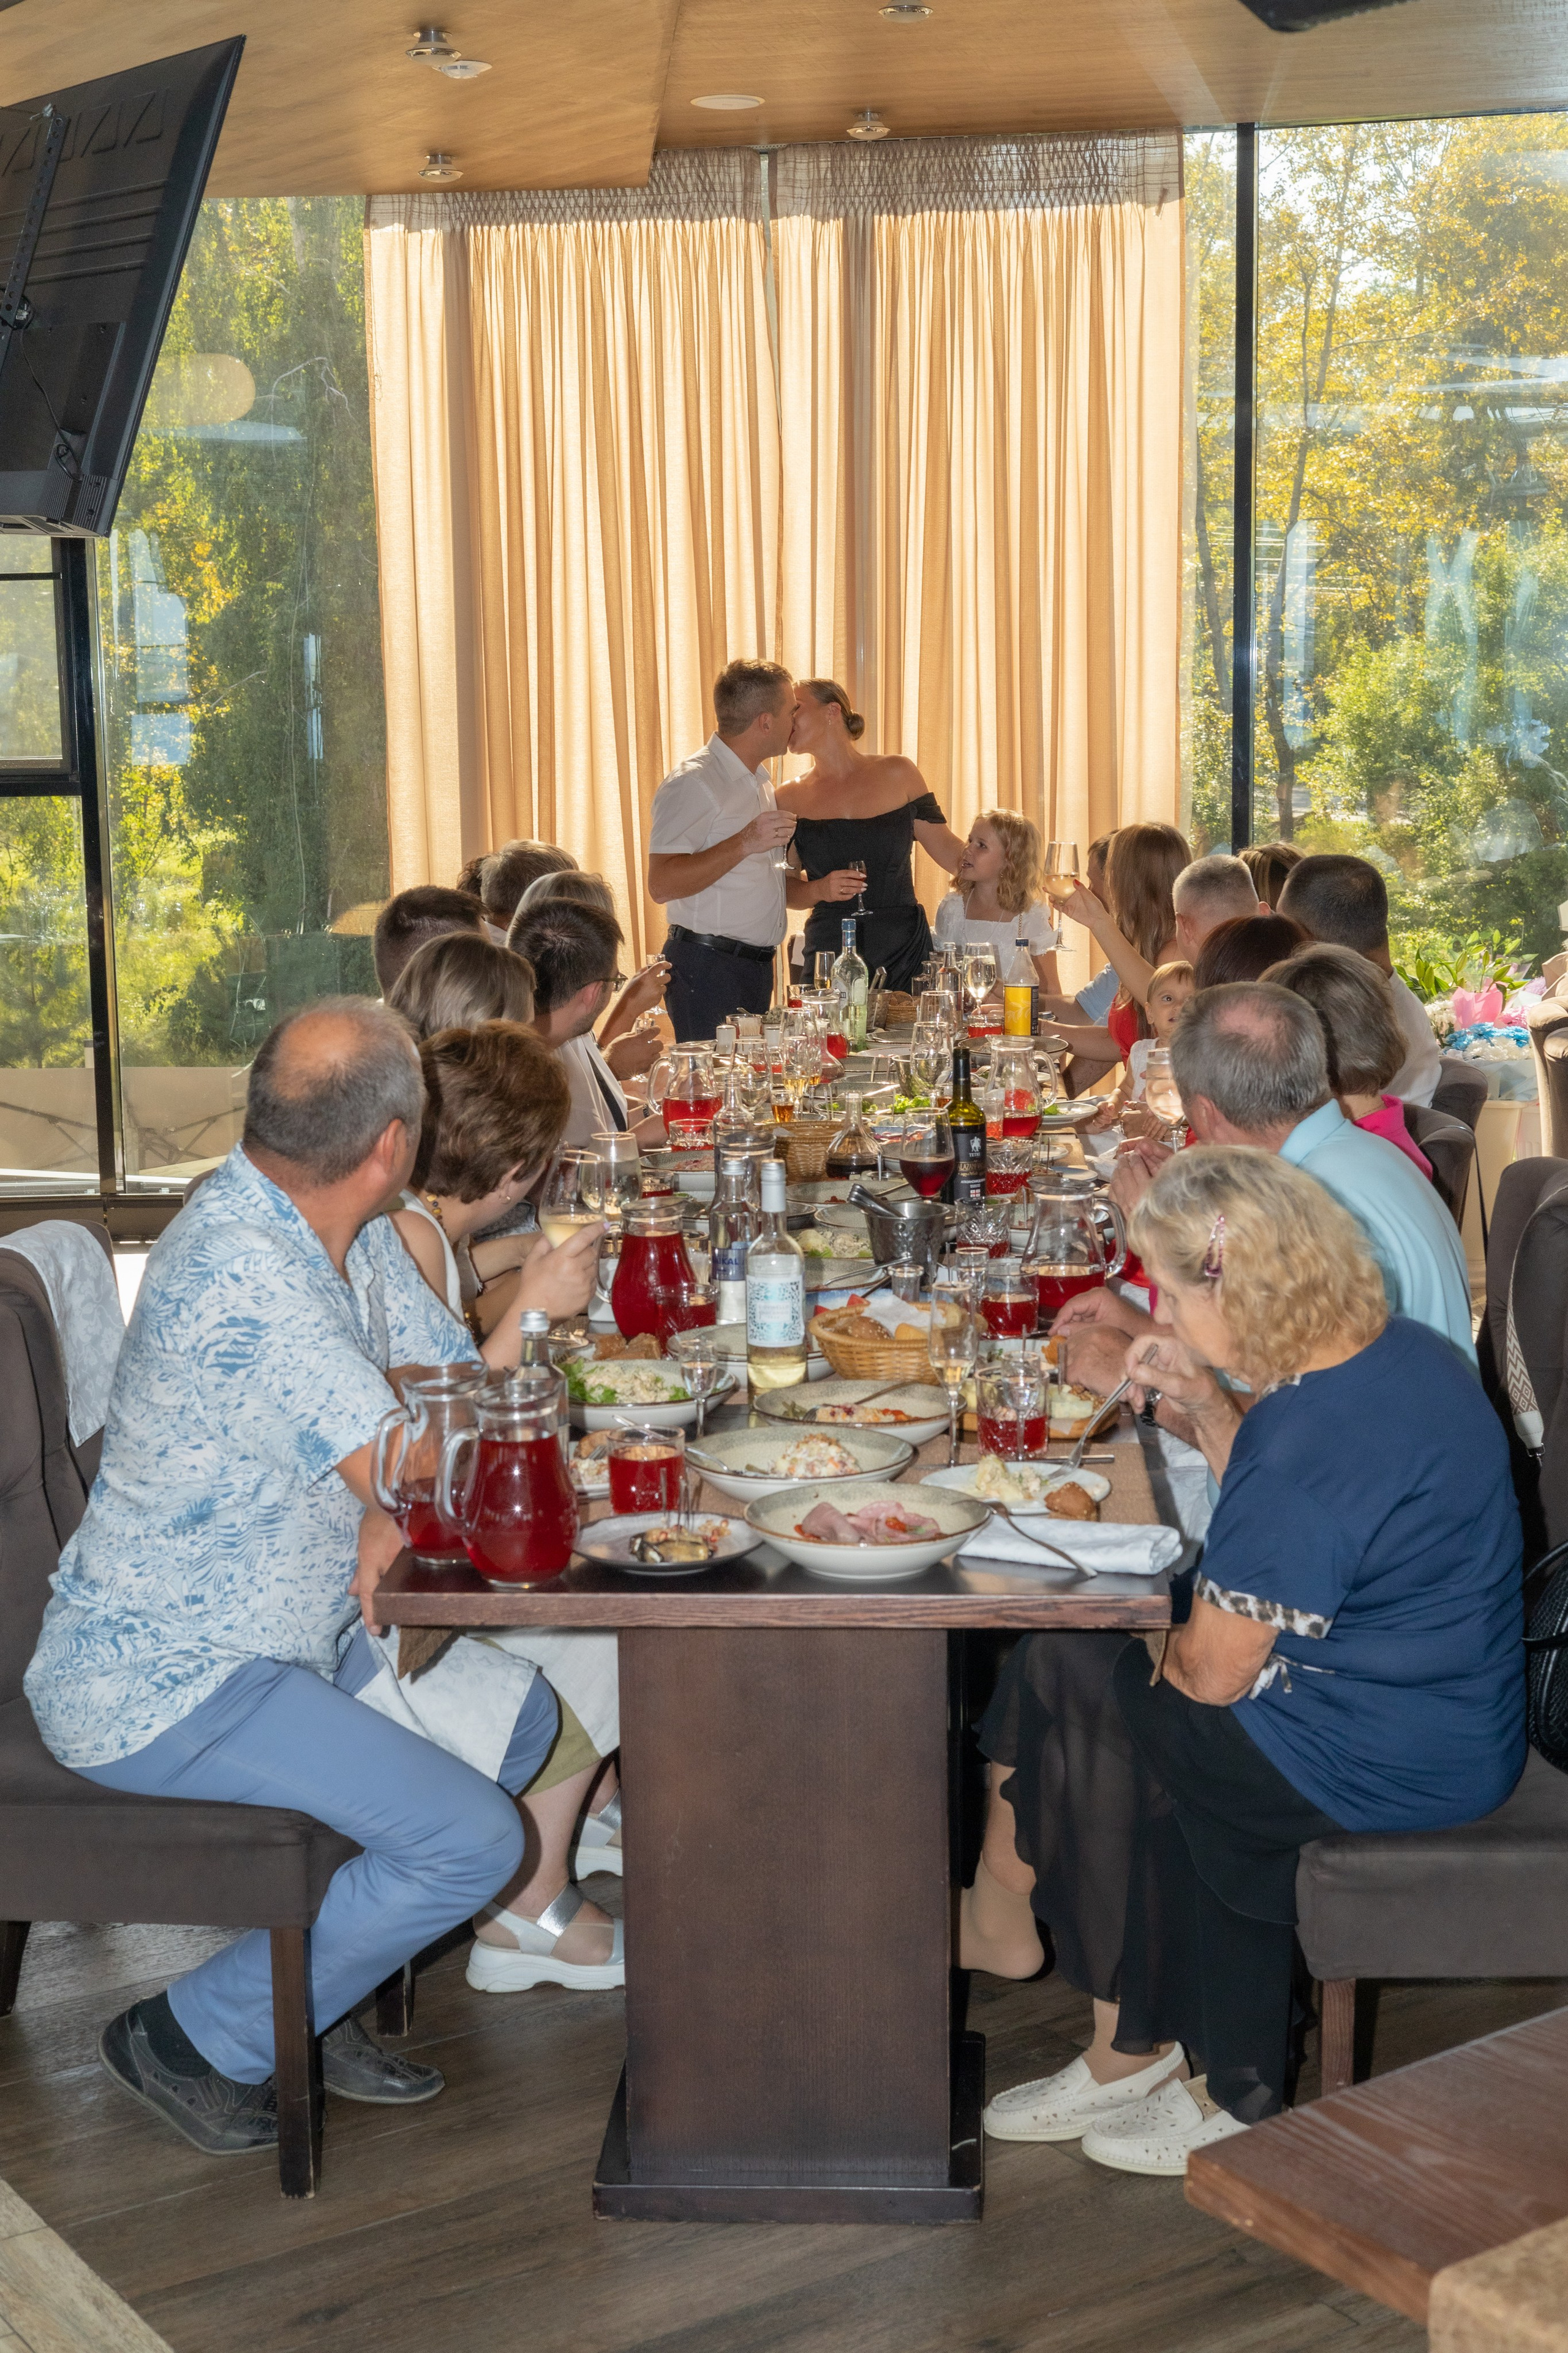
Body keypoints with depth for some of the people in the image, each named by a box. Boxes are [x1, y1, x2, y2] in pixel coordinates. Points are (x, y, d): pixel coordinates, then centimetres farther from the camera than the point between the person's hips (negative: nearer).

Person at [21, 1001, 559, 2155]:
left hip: (279, 1635, 10)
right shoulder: (241, 1275, -28)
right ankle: (194, 2037, 2)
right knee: (472, 1841, -15)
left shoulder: (349, 1235, 3)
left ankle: (308, 1989, 17)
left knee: (517, 1713, 12)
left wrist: (389, 1511, -11)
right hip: (164, 1682, -10)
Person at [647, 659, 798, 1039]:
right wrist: (744, 844, -27)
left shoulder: (760, 781, 18)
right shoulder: (692, 783, -13)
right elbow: (661, 886, -23)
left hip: (757, 965, 9)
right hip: (708, 969, -9)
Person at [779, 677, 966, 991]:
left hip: (906, 952, 0)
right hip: (830, 951, 0)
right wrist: (820, 890, -11)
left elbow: (948, 850, 9)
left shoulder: (896, 773, 4)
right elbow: (787, 888, 10)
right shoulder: (789, 799, 5)